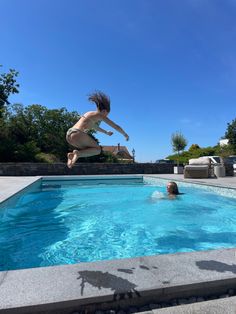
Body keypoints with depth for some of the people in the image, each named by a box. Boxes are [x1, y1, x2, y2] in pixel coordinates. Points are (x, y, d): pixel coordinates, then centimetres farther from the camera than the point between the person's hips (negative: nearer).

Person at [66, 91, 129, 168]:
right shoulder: (100, 115, 5)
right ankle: (78, 153, -15)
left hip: (69, 134, 8)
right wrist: (125, 135, 28)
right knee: (98, 149, 7)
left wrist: (106, 132, 57)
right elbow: (116, 127, 12)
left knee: (89, 148, 26)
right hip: (77, 134, -8)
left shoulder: (89, 114, 26)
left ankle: (72, 154, 3)